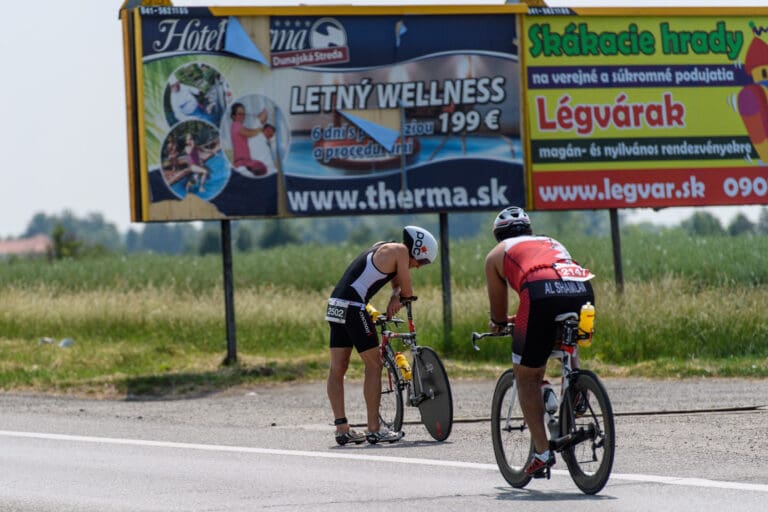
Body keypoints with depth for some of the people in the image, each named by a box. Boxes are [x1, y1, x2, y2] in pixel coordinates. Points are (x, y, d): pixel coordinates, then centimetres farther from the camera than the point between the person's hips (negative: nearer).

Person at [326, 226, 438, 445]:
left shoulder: (382, 248, 22)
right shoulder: (400, 251, -6)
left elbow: (397, 283, 25)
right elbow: (407, 291, -2)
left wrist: (395, 296, 5)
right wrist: (401, 298, 19)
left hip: (336, 305, 9)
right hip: (353, 308, -9)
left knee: (337, 369, 7)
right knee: (374, 365, -2)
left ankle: (342, 429, 9)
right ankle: (374, 429, -2)